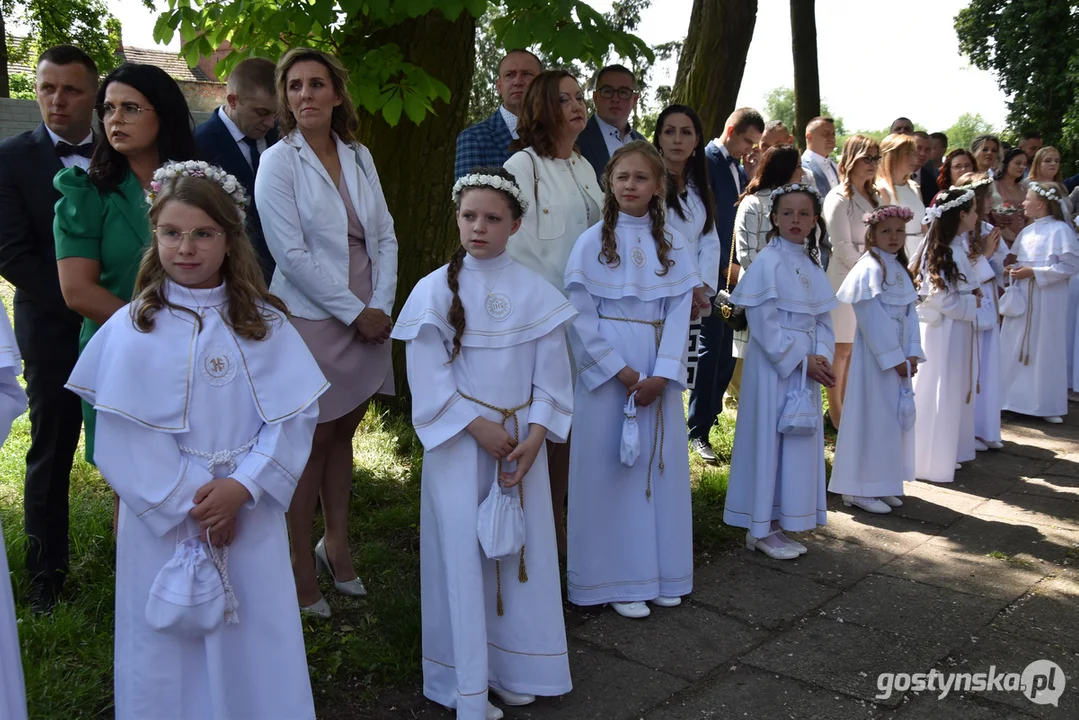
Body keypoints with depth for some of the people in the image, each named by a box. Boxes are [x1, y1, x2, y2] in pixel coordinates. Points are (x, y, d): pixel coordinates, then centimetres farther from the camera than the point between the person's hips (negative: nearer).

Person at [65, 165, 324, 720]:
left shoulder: (264, 324, -1)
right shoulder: (129, 330, -6)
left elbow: (295, 414, -6)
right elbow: (124, 436, -8)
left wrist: (242, 487, -17)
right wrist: (188, 501, -12)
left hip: (249, 513, 1)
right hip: (160, 519, -1)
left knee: (252, 644, 12)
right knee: (166, 648, 12)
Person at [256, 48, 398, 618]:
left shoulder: (359, 158, 9)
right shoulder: (278, 162, -7)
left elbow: (385, 237, 7)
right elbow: (292, 254, -13)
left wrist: (381, 307, -6)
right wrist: (355, 313, -12)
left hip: (368, 320, 5)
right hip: (312, 320, -5)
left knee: (343, 433, 14)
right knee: (312, 444, 2)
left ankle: (336, 545, 29)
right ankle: (301, 570, 15)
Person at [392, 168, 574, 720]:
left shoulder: (535, 291, 0)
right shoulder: (436, 289, -5)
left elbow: (551, 372, 1)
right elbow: (428, 375, -8)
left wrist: (533, 437, -9)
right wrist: (478, 426, -13)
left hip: (521, 440, 3)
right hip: (459, 443, -2)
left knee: (521, 549, 9)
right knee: (463, 554, 1)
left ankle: (511, 669, 26)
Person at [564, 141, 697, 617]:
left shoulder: (671, 244, 6)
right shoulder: (593, 241, -3)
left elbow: (679, 313, 1)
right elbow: (580, 316, -6)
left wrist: (661, 374, -11)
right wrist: (621, 372, -12)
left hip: (659, 375, 3)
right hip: (607, 372, -3)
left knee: (660, 467, 8)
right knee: (611, 470, 1)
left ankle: (662, 574, 21)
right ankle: (618, 581, 11)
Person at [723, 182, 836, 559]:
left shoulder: (812, 264, 11)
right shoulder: (767, 262, -11)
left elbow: (823, 319, 11)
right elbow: (764, 324, -16)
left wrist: (822, 356, -7)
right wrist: (802, 360, -16)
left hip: (806, 365, 7)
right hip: (773, 365, -7)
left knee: (799, 443, 10)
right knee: (770, 441, -1)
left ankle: (774, 525, 21)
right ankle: (760, 529, 10)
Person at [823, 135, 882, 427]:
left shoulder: (874, 197, 15)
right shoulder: (839, 198, -9)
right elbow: (843, 248, -14)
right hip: (847, 280, -7)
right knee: (842, 349, -1)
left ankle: (846, 408, 16)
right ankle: (835, 411, 7)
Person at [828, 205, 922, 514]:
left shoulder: (900, 270, 13)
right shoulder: (869, 269, -13)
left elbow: (909, 314, 12)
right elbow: (872, 318, -17)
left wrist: (912, 353, 2)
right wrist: (893, 357, -15)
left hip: (898, 355, 9)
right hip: (876, 356, -9)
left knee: (895, 418, 13)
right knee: (874, 418, -4)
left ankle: (883, 485, 24)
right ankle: (860, 489, 6)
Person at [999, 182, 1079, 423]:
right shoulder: (1026, 231, 11)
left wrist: (1034, 272, -18)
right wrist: (1013, 269, -2)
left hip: (1047, 300, -7)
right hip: (1022, 298, 7)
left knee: (1045, 350, 1)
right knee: (1015, 347, 8)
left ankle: (1047, 405, 12)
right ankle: (1018, 398, 20)